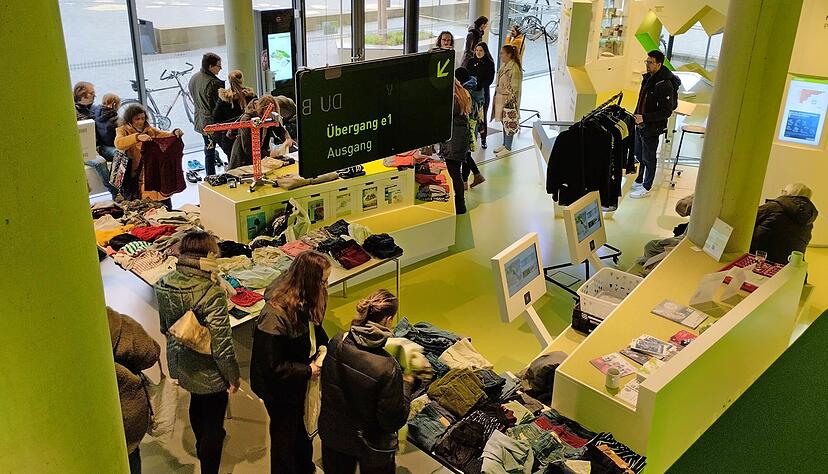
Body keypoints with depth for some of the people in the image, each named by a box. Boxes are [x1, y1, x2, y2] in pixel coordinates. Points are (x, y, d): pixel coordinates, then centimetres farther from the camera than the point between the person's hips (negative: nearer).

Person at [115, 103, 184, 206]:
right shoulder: (123, 130, 0)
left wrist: (175, 133, -14)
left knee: (166, 207, -2)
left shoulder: (149, 129, 14)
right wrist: (137, 137, -38)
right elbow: (119, 143, -21)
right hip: (135, 177, -3)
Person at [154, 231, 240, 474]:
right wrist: (233, 376, -12)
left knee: (196, 405, 33)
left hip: (181, 364, 8)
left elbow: (164, 327, 6)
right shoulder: (210, 292, -31)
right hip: (208, 372, -8)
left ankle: (202, 448, 59)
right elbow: (221, 343, -27)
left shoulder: (164, 284, -10)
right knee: (213, 423, 12)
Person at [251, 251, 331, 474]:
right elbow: (273, 367, -29)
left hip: (300, 381, 8)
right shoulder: (275, 316, -37)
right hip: (281, 390, -8)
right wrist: (308, 371, -22)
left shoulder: (304, 302, -12)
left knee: (303, 426, 30)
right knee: (285, 435, 17)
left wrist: (323, 347, -7)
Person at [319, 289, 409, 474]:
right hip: (371, 445, -4)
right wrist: (406, 384, -10)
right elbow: (394, 421, -23)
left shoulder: (336, 343, -18)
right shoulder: (388, 369, -34)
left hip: (332, 433, 4)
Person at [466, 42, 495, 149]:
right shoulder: (471, 62, 9)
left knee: (482, 116, 1)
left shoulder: (489, 63, -1)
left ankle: (483, 139, 10)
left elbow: (490, 79, -6)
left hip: (483, 92, -3)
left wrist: (480, 86, -17)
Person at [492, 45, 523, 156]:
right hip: (500, 99, 9)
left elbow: (515, 88, -19)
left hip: (508, 101, -9)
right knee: (503, 122, 16)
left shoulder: (514, 68, -19)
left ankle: (508, 148, 7)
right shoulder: (504, 65, 10)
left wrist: (509, 101, -19)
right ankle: (504, 144, 28)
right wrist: (496, 97, 19)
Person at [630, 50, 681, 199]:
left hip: (652, 128, -8)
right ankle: (639, 181, 37)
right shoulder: (648, 77, 4)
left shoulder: (664, 84, -23)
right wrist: (636, 116, 10)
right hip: (640, 125, 8)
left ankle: (646, 187, 18)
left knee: (648, 158, 5)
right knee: (639, 155, 20)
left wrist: (644, 118, -25)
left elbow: (666, 112, -23)